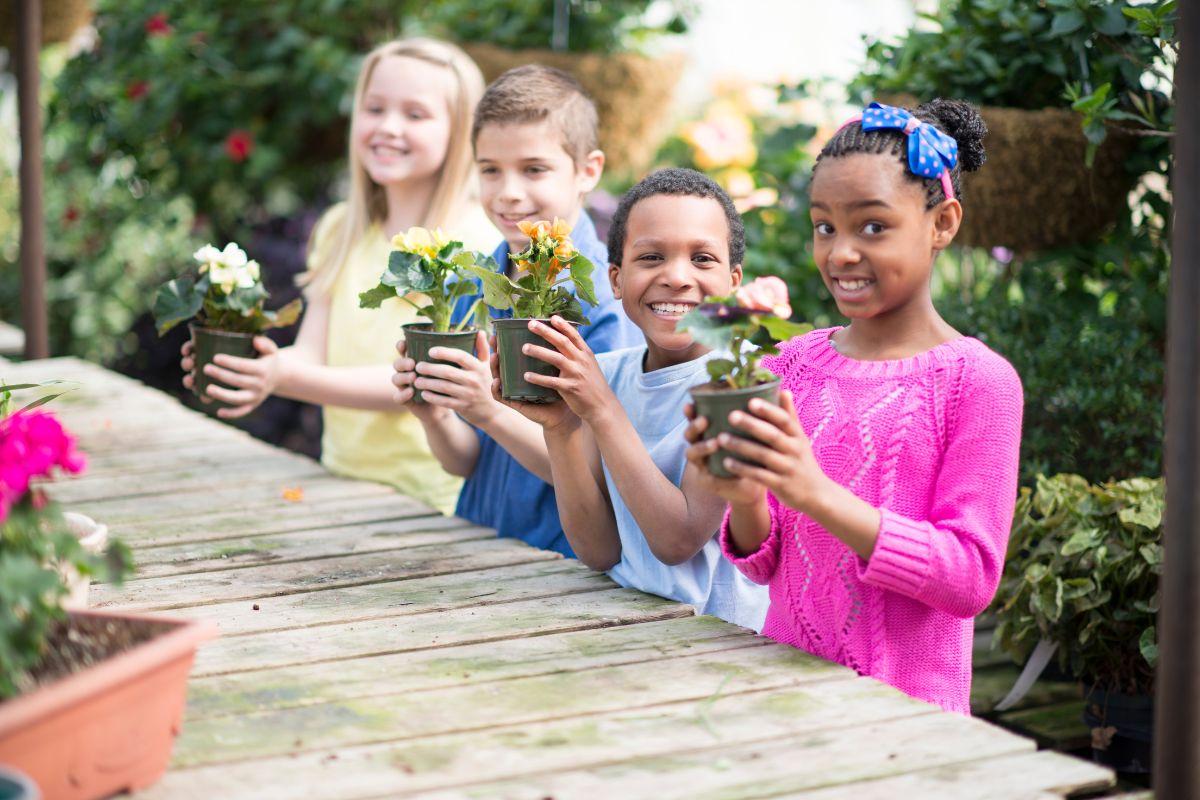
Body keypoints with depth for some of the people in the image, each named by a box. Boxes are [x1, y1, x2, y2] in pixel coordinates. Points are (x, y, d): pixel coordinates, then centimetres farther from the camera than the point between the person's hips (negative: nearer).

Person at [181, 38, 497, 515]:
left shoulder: (473, 238, -8)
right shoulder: (340, 231, 12)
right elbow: (310, 357, 6)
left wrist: (289, 379, -26)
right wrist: (263, 368, -16)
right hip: (344, 480, 5)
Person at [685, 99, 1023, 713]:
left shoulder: (977, 380, -6)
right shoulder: (796, 362, 6)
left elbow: (971, 576, -12)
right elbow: (766, 564, 9)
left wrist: (817, 494, -21)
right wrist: (746, 501, -13)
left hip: (903, 705, -3)